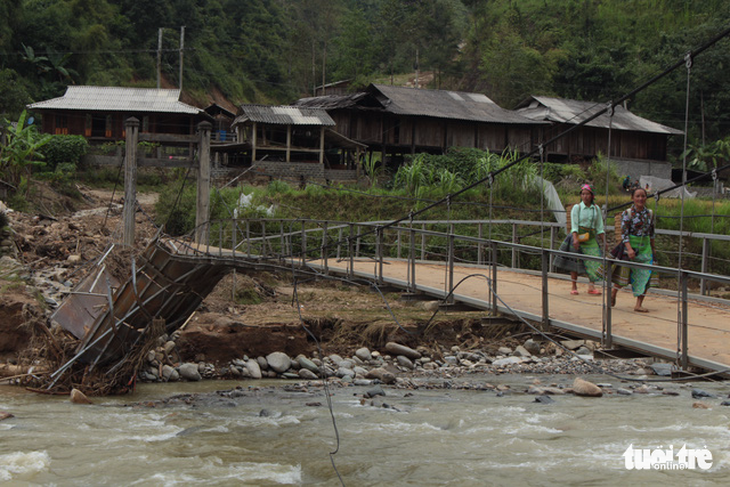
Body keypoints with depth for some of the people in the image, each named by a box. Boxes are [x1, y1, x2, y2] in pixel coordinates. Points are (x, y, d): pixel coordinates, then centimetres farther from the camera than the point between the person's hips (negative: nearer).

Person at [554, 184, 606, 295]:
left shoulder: (596, 208, 9)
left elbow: (599, 227, 13)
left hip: (591, 238, 3)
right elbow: (574, 224, -10)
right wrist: (575, 238, -22)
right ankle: (574, 287, 8)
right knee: (575, 261, -1)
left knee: (595, 261, -9)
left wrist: (603, 240, 7)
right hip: (578, 236, -3)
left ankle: (591, 286, -8)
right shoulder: (577, 207, -2)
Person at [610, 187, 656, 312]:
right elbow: (624, 233, -12)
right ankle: (613, 292, 30)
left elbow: (651, 233, 17)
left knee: (645, 275, -5)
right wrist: (629, 249, -23)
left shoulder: (650, 213, 7)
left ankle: (639, 304, -1)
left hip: (645, 247, 4)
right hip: (630, 246, -4)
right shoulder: (627, 213, -7)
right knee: (624, 272, 1)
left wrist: (652, 249, 19)